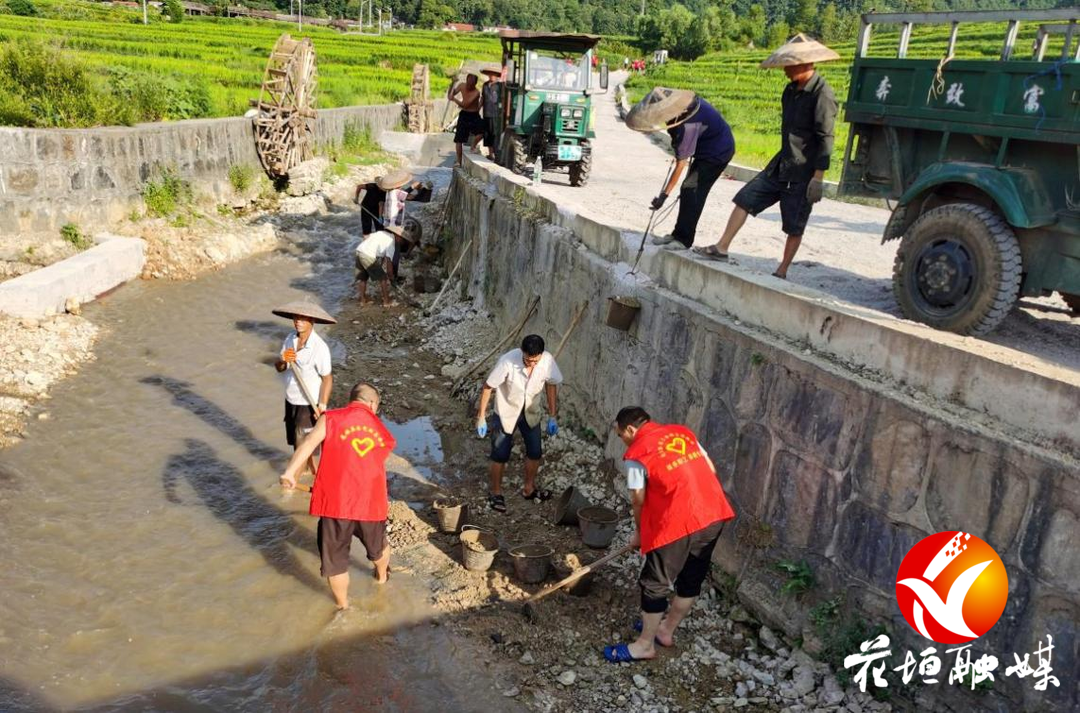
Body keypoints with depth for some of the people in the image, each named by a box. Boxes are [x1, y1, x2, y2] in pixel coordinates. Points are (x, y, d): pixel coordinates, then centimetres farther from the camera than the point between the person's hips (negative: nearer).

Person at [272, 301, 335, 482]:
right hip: (291, 400, 7)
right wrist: (283, 360, -20)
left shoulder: (319, 347, -23)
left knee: (303, 442, 5)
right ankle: (312, 471, 43)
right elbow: (279, 368, 4)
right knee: (296, 439, 22)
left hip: (309, 403, -7)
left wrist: (322, 406, -19)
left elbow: (327, 378, -19)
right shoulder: (290, 339, -3)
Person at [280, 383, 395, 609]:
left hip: (335, 503, -3)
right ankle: (382, 576, 58)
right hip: (371, 503, 3)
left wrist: (290, 471, -25)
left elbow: (309, 443, -16)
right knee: (378, 546, 32)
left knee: (334, 560, 17)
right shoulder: (383, 432, 11)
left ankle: (343, 606, 31)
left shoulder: (331, 418, 0)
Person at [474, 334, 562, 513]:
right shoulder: (507, 361, -34)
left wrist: (552, 416, -2)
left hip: (531, 412, 4)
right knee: (500, 455, 4)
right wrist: (481, 417, -17)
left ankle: (529, 488, 35)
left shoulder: (548, 361, -24)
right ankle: (495, 493, 26)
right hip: (506, 412, -3)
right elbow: (488, 387, -21)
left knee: (535, 452, 12)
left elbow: (551, 385, -4)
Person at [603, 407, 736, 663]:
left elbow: (639, 501, 1)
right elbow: (711, 471, 15)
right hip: (713, 515, 7)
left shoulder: (636, 454, -4)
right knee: (692, 578, 21)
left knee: (655, 584, 10)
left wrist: (640, 533, 17)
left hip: (678, 522, -7)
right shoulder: (683, 432, 13)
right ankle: (666, 630, 39)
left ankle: (645, 645, 23)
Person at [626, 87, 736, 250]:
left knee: (692, 190, -13)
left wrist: (664, 195, -27)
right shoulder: (675, 102, -11)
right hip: (706, 148, 9)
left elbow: (681, 164, -30)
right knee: (689, 190, 9)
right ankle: (678, 234, 16)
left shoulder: (688, 125, -35)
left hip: (718, 151, -9)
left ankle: (684, 239, -8)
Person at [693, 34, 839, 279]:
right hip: (780, 165, 8)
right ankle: (721, 249, 7)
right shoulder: (791, 90, 9)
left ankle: (781, 272, 14)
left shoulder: (822, 95, -17)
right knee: (745, 198, 3)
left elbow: (825, 139, -19)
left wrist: (818, 178, -22)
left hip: (804, 172, -8)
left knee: (794, 226, 3)